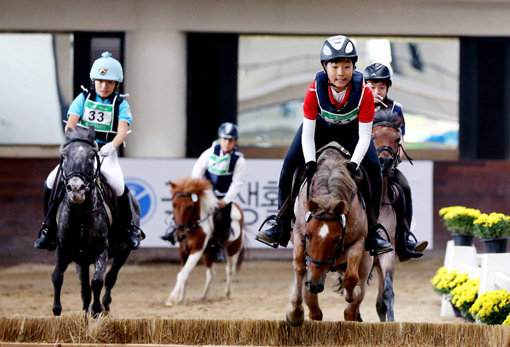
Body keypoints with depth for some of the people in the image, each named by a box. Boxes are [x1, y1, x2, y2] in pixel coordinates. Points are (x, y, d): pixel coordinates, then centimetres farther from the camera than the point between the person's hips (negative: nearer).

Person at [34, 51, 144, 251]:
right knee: (52, 182, -16)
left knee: (117, 185, -29)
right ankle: (49, 230, -3)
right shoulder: (84, 98, 8)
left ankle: (130, 228, -7)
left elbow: (122, 129, -12)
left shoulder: (120, 104, 3)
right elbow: (71, 122, -4)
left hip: (106, 153, -2)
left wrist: (112, 145, -32)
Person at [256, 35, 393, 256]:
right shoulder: (315, 90, -33)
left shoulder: (363, 92, -33)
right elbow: (307, 132, -25)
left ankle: (372, 233, -6)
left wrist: (354, 163, -40)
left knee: (373, 169, -18)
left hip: (352, 129, 0)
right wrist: (310, 162, -38)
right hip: (321, 126, 0)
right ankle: (281, 226, -1)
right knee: (289, 165, -13)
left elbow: (365, 135, -27)